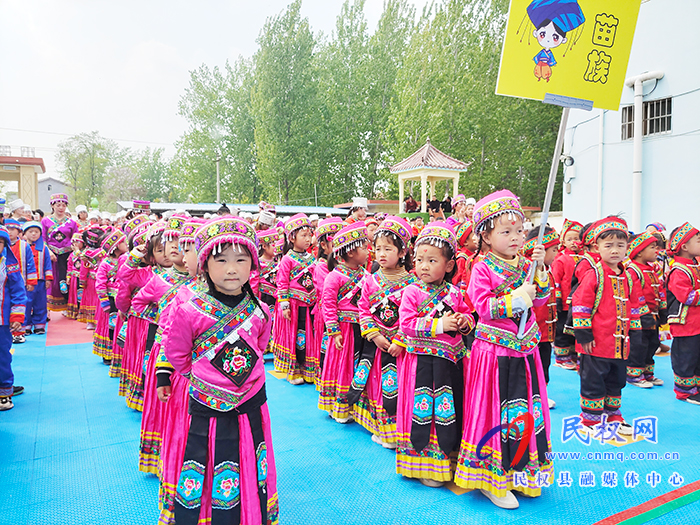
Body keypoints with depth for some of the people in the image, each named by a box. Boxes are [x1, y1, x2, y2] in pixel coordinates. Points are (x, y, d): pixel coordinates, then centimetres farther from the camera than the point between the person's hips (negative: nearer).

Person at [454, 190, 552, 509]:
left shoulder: (526, 265, 8)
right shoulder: (483, 269, -10)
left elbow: (541, 298, 6)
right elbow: (483, 305, -16)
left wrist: (541, 269, -6)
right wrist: (515, 298, -22)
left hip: (525, 351, 6)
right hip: (494, 352, -6)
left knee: (527, 410, 14)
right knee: (495, 413, 1)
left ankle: (519, 475, 31)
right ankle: (492, 481, 15)